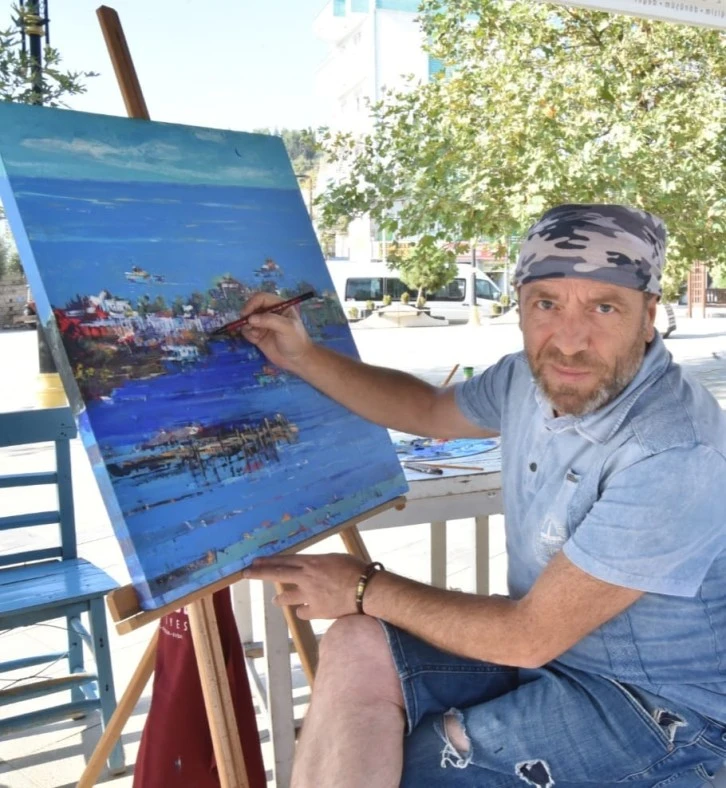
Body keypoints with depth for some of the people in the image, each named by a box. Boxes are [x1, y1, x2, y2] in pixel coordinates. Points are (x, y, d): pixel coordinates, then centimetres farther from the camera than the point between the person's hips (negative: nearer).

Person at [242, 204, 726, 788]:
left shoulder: (678, 455, -31)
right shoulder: (538, 376, -6)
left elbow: (530, 636, -26)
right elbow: (429, 410, 14)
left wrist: (366, 590, -15)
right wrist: (302, 357, 3)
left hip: (657, 708, -7)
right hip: (548, 641, 7)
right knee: (359, 649, -13)